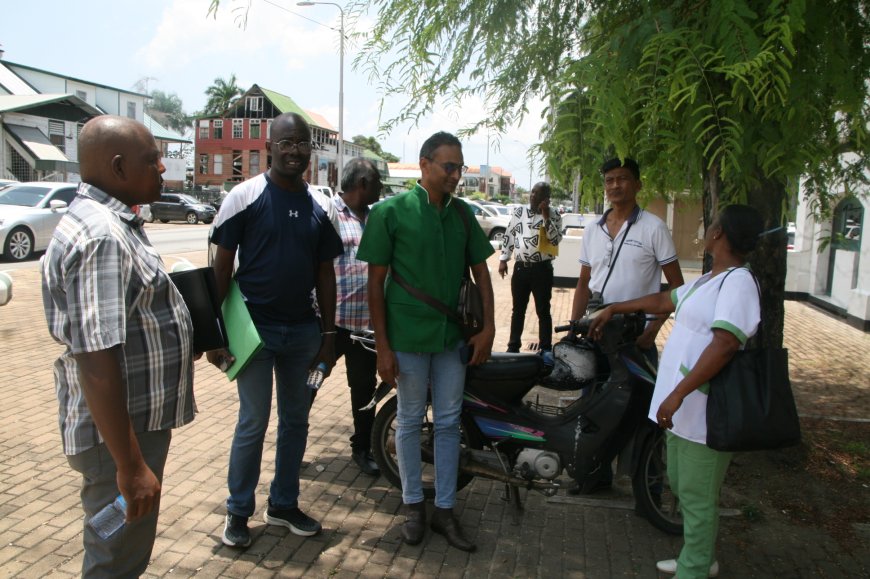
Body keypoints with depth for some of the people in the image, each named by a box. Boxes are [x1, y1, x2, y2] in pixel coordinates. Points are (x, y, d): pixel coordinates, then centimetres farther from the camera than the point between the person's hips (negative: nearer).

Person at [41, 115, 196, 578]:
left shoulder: (110, 221, 8)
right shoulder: (101, 237, -25)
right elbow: (95, 361, -29)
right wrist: (131, 466, -27)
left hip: (139, 418, 10)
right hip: (120, 433, -10)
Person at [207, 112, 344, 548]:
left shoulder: (320, 206, 6)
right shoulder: (245, 197, -6)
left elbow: (325, 274, 10)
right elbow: (221, 267, -5)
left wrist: (328, 334, 8)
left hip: (303, 331, 5)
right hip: (254, 328, -4)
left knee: (296, 421, 13)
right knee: (253, 423, 2)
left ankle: (283, 504, 30)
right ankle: (238, 511, 23)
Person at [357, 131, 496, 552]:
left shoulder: (462, 213, 5)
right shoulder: (390, 212, -8)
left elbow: (480, 269, 10)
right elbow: (376, 281, -8)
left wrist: (488, 327, 0)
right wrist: (382, 346, -10)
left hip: (454, 335, 4)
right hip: (408, 336, -4)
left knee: (448, 423, 10)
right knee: (409, 422, 10)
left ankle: (444, 509, 25)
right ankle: (413, 505, 28)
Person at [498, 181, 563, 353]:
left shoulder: (554, 216, -1)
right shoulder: (519, 212, 6)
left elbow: (556, 240, -14)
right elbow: (508, 236, 11)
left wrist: (546, 217, -17)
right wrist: (503, 259, 7)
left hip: (542, 269, -3)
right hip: (520, 268, 3)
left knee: (543, 311, 5)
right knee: (518, 310, 12)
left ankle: (545, 349, 13)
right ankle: (513, 346, 23)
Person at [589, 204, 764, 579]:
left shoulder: (738, 282, -18)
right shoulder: (708, 281, 14)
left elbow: (724, 345, -28)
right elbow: (663, 301, 26)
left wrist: (678, 393, -31)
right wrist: (614, 309, 28)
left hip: (706, 414, -10)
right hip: (684, 409, 10)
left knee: (697, 497, 3)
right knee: (681, 485, 22)